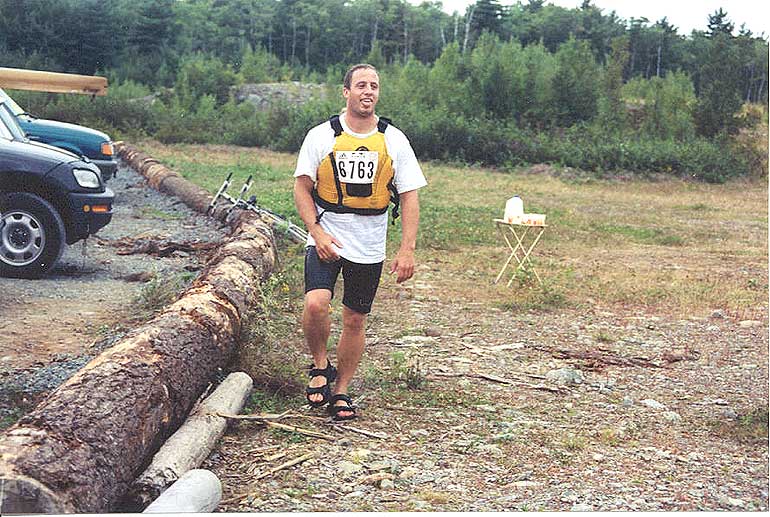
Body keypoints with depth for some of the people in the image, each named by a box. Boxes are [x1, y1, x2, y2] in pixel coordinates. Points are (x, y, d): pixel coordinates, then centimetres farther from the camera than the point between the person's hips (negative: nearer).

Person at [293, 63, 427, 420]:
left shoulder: (394, 140, 1)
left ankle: (340, 392, 23)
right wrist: (317, 231, -12)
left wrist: (407, 250, -6)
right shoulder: (321, 136, -2)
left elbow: (409, 197, 2)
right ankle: (320, 367, 6)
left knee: (355, 320, 7)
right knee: (316, 304, -21)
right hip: (326, 240, -2)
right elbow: (302, 187, 1)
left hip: (369, 247, 2)